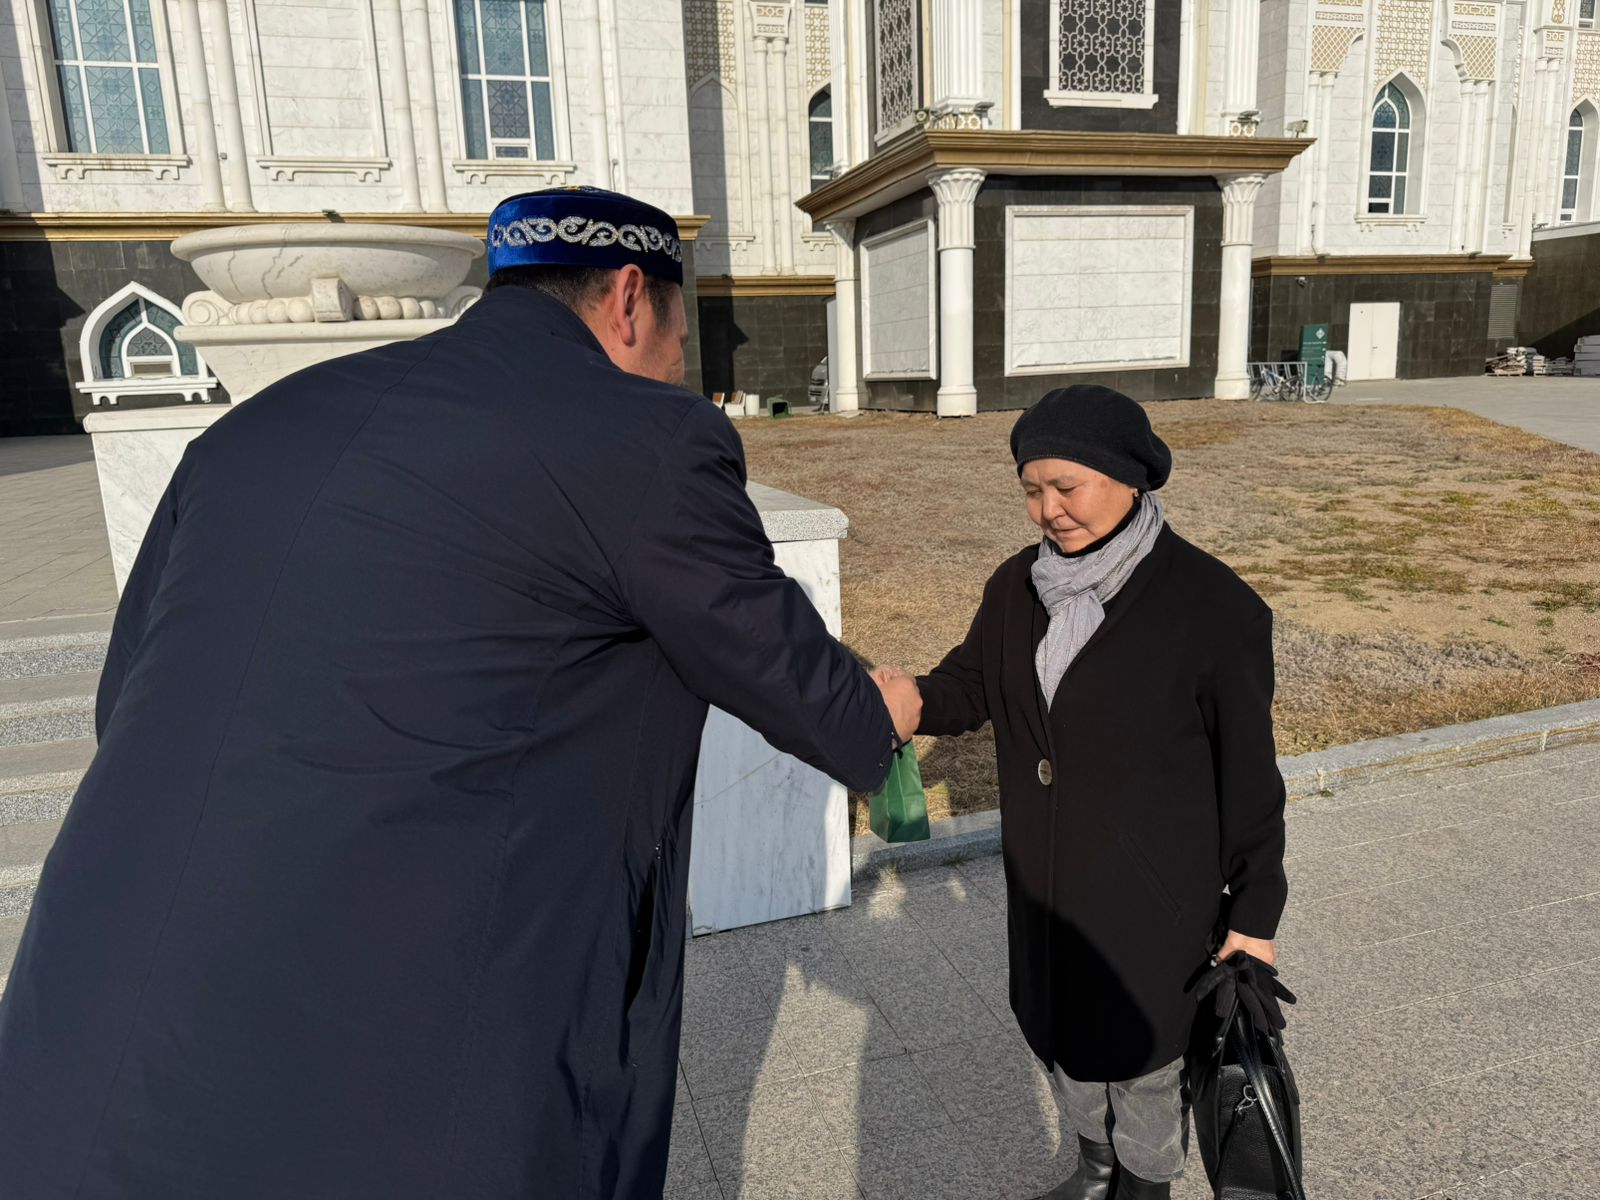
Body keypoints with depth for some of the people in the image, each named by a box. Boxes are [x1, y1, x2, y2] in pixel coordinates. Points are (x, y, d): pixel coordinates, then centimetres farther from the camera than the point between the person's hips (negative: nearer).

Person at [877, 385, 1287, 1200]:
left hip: (1152, 899, -5)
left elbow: (1247, 769, -12)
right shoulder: (1017, 586, -2)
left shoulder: (1213, 606, -17)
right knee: (1061, 1031, 24)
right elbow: (970, 684, -2)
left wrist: (1255, 911, -6)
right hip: (1046, 886, 5)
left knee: (1142, 1052, 16)